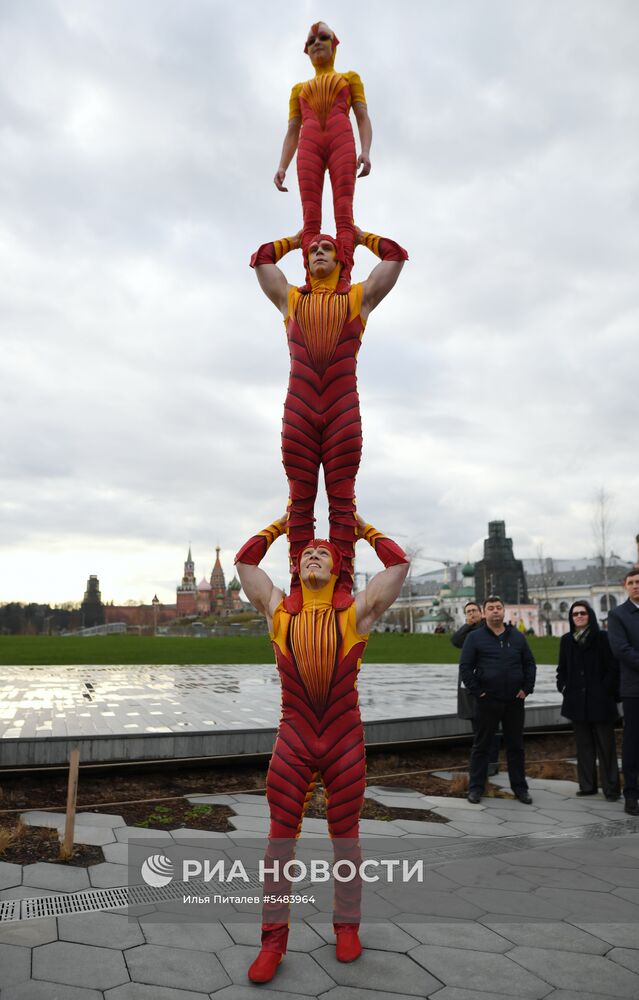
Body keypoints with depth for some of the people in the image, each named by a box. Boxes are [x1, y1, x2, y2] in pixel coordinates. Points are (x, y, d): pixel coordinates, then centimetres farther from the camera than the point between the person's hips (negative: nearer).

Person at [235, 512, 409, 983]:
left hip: (345, 739, -1)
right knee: (280, 837, 5)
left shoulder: (355, 612, 0)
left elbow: (400, 563, 0)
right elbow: (245, 560, 12)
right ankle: (274, 939, 18)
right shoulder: (279, 610, 6)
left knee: (345, 837, 11)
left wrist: (363, 527, 12)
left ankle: (347, 926, 30)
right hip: (293, 740, 1)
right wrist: (281, 524, 18)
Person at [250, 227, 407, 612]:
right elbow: (261, 259, 29)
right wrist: (294, 240, 38)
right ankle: (298, 583, -1)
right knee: (300, 499, -2)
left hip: (344, 410, -1)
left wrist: (361, 236, 31)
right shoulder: (291, 300, 23)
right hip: (298, 411, 2)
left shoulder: (358, 299, 18)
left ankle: (343, 583, -5)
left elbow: (397, 255, 18)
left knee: (342, 498, -5)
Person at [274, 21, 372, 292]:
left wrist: (366, 151, -8)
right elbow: (292, 132, 23)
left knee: (344, 212, -20)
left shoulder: (350, 78, 28)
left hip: (342, 141, -2)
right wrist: (282, 167, 4)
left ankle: (344, 278, -33)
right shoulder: (299, 89, 33)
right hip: (309, 146, 2)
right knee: (310, 217, -16)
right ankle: (312, 280, -26)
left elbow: (363, 119, 13)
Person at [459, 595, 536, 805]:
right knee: (481, 745, 5)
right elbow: (465, 667, -4)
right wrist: (477, 691, -10)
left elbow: (530, 664, 12)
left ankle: (520, 787, 21)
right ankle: (475, 787, 13)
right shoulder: (475, 637, -2)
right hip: (488, 701, -3)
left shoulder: (517, 637, 9)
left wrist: (527, 689, 2)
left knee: (516, 746, 11)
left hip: (515, 701, 3)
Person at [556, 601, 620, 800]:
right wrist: (562, 686, 3)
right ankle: (587, 785, 17)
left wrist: (606, 690, -10)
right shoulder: (567, 640, 9)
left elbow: (613, 668, -4)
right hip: (577, 701, 4)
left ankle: (611, 788, 8)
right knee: (584, 745, 9)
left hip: (600, 701, -4)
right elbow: (562, 668, 16)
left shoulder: (602, 638, -4)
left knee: (605, 745, 1)